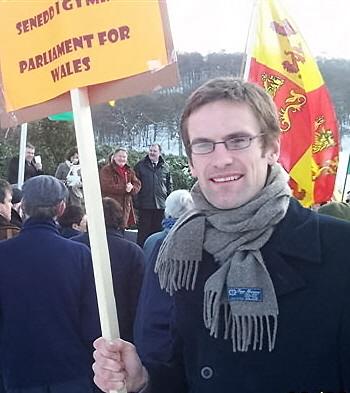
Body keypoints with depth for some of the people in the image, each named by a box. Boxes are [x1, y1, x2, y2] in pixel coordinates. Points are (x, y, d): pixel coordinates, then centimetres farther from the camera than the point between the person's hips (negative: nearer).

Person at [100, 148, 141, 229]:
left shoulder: (129, 171, 16)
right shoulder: (106, 170, -4)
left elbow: (137, 184, 8)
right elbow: (107, 186, -18)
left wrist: (131, 188, -16)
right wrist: (125, 188, -18)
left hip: (126, 206, 6)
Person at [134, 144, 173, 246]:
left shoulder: (165, 167, 9)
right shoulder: (140, 165, 3)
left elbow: (169, 184, 14)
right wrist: (137, 201, -3)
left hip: (161, 204, 2)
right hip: (145, 204, -2)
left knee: (159, 229, 9)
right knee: (143, 230, 2)